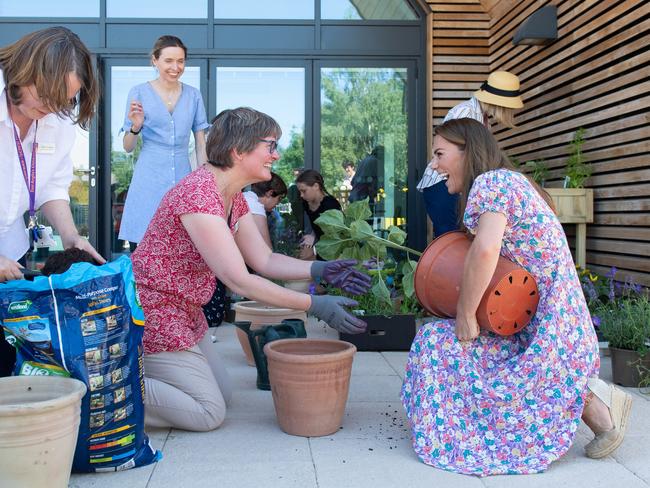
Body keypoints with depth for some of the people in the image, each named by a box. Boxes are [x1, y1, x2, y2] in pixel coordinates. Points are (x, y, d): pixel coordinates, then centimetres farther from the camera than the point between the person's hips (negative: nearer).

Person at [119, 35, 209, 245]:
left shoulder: (193, 95, 8)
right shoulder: (139, 93, 2)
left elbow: (200, 145, 12)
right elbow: (128, 148, 5)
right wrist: (135, 127, -14)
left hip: (183, 179, 2)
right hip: (150, 180, -2)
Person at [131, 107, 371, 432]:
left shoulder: (234, 197, 5)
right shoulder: (199, 194, -27)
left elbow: (264, 261, 4)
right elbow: (239, 281, -29)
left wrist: (319, 270, -11)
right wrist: (314, 305, -27)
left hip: (185, 313, 10)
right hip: (152, 311, -10)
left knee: (220, 395, 18)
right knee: (209, 413, -5)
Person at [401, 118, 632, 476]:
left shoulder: (491, 182, -14)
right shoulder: (507, 181, 17)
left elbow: (485, 250, -30)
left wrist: (465, 314, -20)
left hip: (546, 324, -10)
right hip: (525, 318, 10)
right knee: (437, 338, 9)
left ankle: (591, 402, -2)